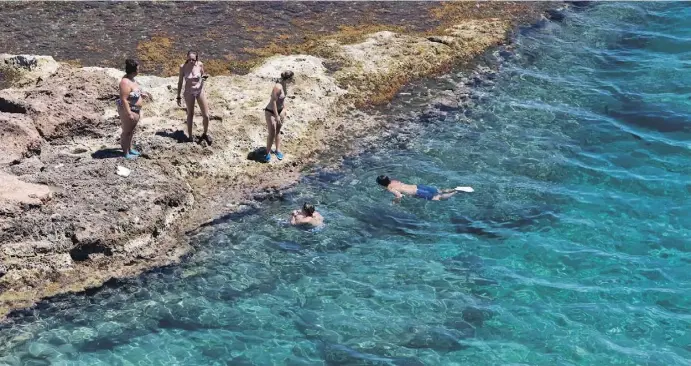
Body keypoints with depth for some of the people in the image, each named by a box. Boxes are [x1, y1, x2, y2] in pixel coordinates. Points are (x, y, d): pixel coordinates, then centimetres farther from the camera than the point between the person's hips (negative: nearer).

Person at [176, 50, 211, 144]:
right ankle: (190, 136, 28)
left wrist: (205, 77, -18)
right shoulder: (183, 67, -14)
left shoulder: (200, 65, -11)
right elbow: (180, 82, -4)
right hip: (189, 93, -1)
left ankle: (205, 134, 28)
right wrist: (178, 97, -1)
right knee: (190, 114, 11)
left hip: (200, 91, 1)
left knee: (206, 115, 3)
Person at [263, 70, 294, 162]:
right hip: (271, 112, -8)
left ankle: (278, 150, 31)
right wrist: (277, 116, -24)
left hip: (279, 110, 8)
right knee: (272, 134, -1)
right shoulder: (278, 87, -30)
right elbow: (273, 102, -27)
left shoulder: (285, 85, -4)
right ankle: (268, 153, 14)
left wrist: (284, 108, 11)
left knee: (278, 131, 18)